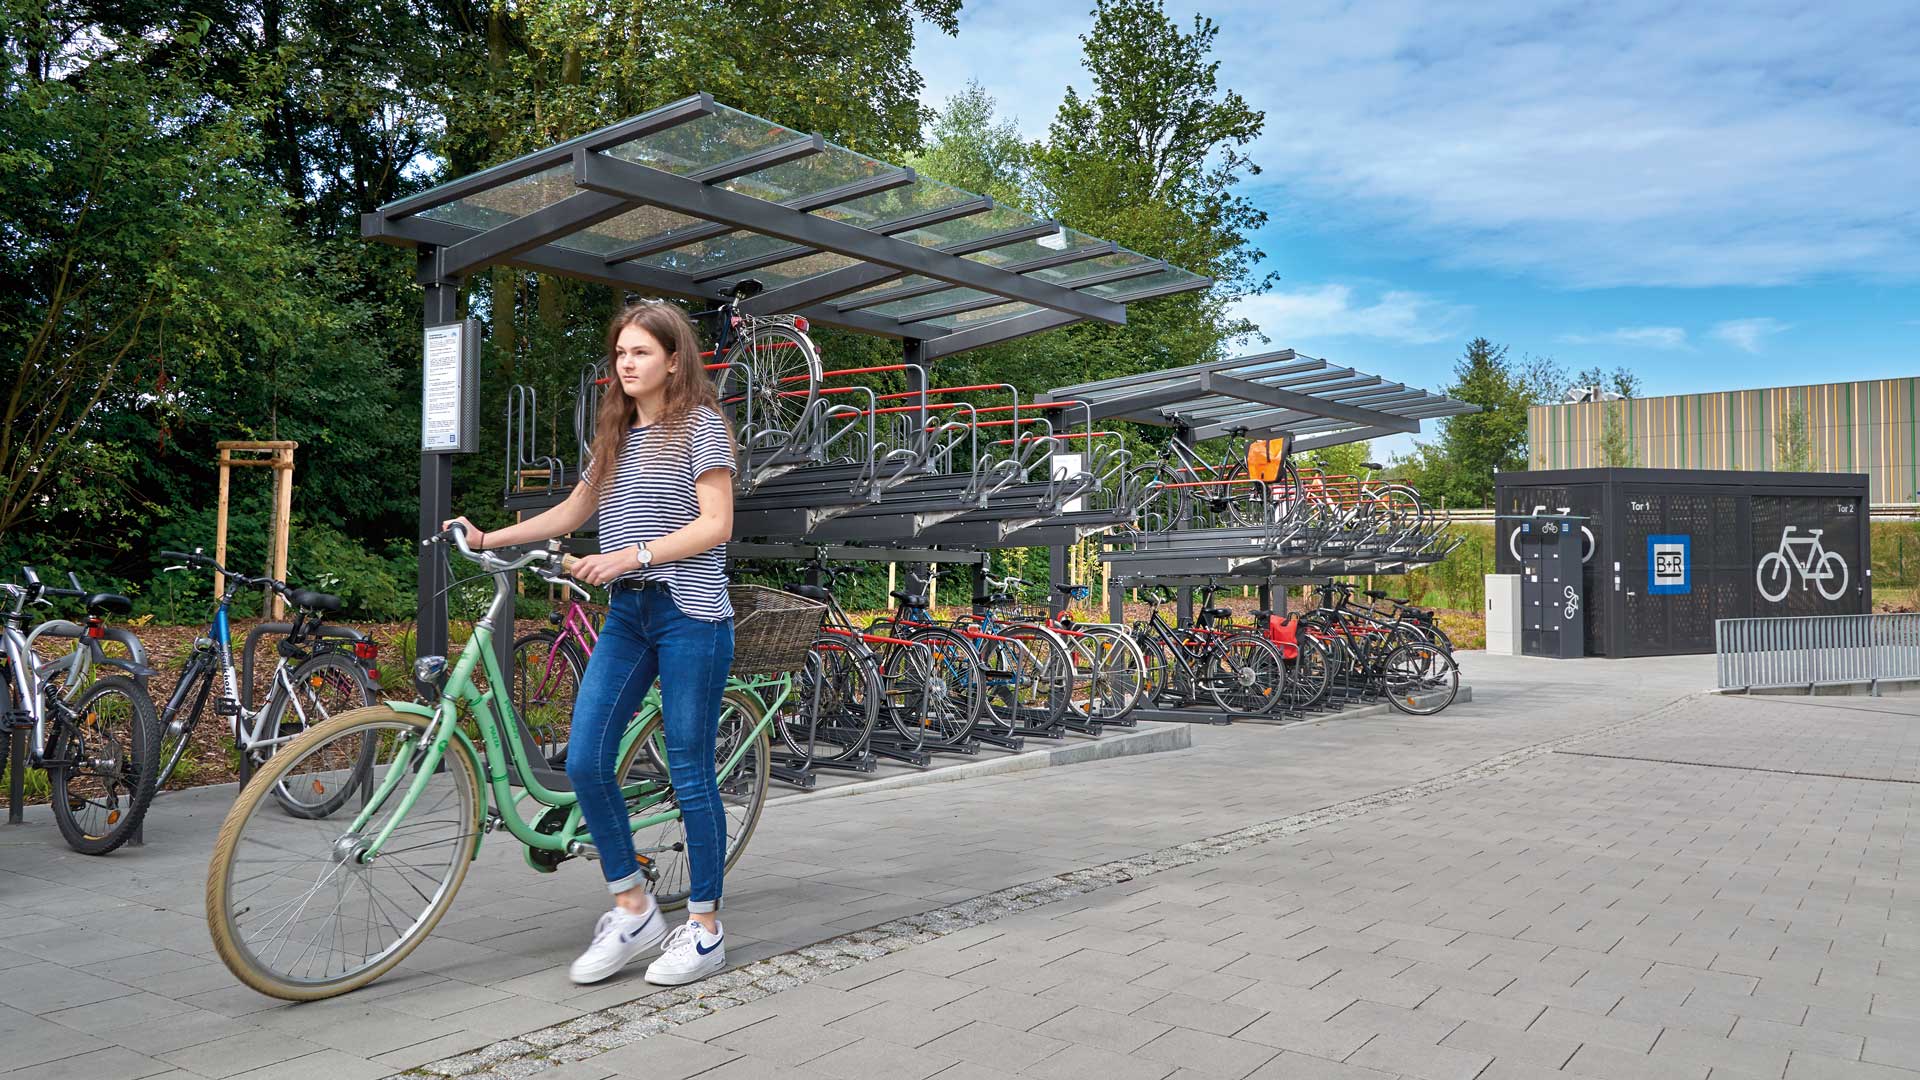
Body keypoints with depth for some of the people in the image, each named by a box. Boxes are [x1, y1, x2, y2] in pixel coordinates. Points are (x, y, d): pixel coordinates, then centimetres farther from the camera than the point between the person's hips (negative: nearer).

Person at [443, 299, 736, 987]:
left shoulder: (700, 424, -3)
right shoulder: (615, 434, 18)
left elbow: (716, 524, -11)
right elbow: (573, 512, 23)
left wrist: (631, 555, -19)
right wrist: (488, 539, 14)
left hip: (690, 613, -7)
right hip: (628, 614, 7)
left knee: (690, 773, -2)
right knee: (585, 760, -3)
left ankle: (704, 928, 12)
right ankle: (633, 911, 12)